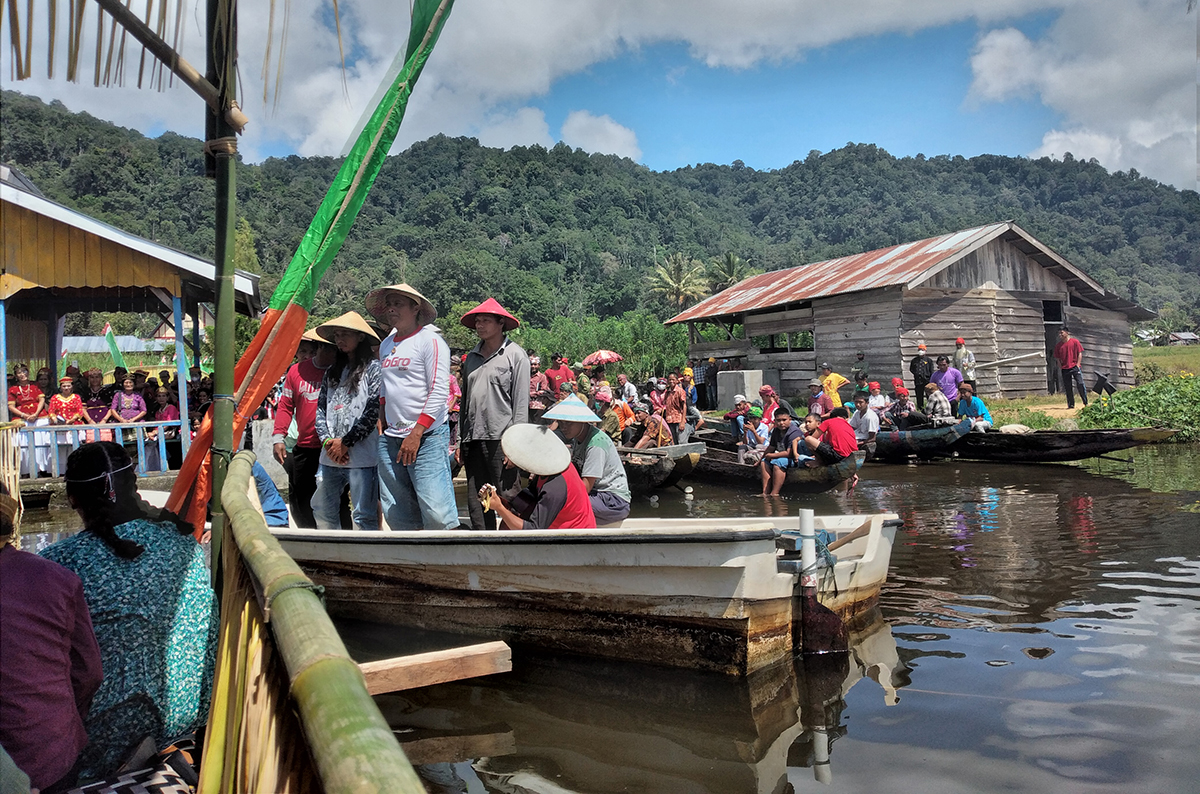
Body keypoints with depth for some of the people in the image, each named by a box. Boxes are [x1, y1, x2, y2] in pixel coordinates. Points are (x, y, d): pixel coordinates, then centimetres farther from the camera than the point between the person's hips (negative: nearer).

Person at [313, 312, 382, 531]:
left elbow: (373, 410, -9)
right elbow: (321, 407, 14)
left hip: (361, 455, -7)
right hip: (330, 456, 7)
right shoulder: (333, 371, 19)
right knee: (322, 509, 12)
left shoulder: (373, 367, -1)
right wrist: (327, 441, -2)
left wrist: (346, 442, -9)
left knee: (363, 515, -5)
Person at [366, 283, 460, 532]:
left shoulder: (430, 340, -5)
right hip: (390, 438, 7)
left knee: (437, 513, -13)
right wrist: (384, 430, 13)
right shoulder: (386, 345, 17)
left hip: (427, 437, -7)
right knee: (397, 516, 7)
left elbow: (439, 392, -12)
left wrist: (416, 434, -17)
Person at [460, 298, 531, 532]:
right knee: (476, 503, 6)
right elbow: (465, 399, 18)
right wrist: (460, 441, 14)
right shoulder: (472, 357, 18)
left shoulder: (515, 354, 1)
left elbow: (521, 401, -5)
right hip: (473, 438, 6)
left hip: (500, 438, -6)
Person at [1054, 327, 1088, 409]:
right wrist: (1060, 367, 3)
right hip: (1065, 369, 3)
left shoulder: (1075, 342, 0)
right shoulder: (1058, 345, 8)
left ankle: (1086, 402, -2)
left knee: (1080, 384, -10)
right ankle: (1071, 405, 12)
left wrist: (1077, 365, -7)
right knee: (1068, 388, 5)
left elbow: (1080, 354, 1)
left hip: (1075, 367, -3)